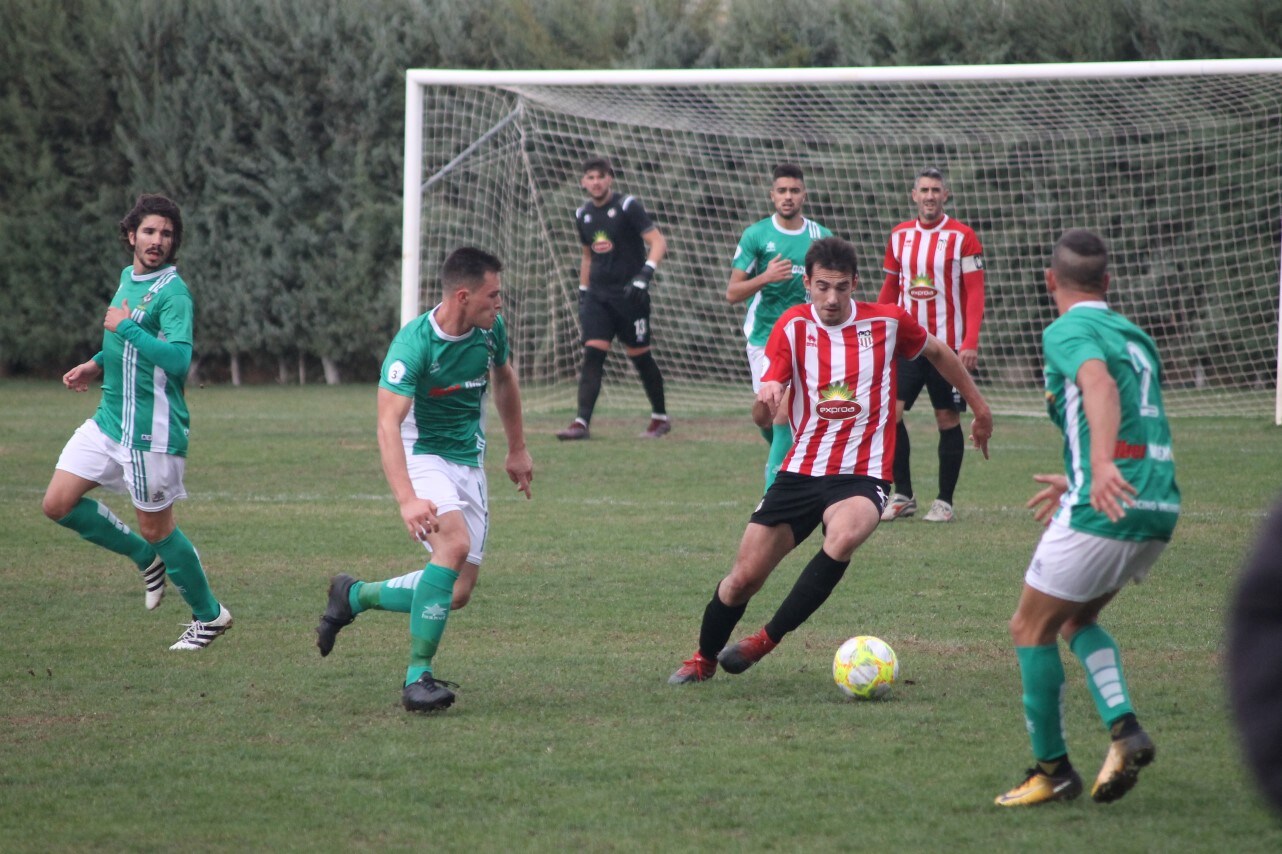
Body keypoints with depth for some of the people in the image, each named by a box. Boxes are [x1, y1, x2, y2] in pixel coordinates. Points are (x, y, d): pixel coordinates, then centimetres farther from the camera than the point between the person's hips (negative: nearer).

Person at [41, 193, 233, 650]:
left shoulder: (173, 292, -15)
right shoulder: (128, 278, 12)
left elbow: (179, 358, -29)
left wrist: (125, 327, -23)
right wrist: (97, 365, 14)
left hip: (151, 431, -8)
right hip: (109, 420, 8)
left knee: (155, 527, 0)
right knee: (58, 504, 2)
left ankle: (209, 615, 20)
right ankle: (147, 557, 20)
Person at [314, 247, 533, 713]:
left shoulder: (491, 329, -3)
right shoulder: (413, 344, -24)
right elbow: (388, 425, -32)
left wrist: (517, 448, 26)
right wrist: (407, 500, -44)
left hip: (470, 462, 7)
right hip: (422, 453, -7)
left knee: (457, 593, 0)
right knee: (456, 541, -33)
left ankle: (355, 595, 24)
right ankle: (418, 675, -28)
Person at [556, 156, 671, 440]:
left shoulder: (628, 206, -9)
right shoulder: (583, 215, 10)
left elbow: (658, 242, -15)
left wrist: (645, 274, -29)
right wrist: (582, 293, 20)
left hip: (630, 293, -4)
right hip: (597, 295, 4)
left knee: (641, 357, 4)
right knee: (592, 354, -9)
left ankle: (660, 417, 22)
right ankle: (581, 422, -16)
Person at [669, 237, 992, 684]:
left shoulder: (887, 322, -2)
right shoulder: (793, 326, -2)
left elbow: (938, 352, 19)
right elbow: (761, 418, -7)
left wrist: (979, 406, 27)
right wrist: (765, 402, -31)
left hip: (862, 475, -2)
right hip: (800, 471, 2)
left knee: (844, 536, -36)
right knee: (744, 577, 0)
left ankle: (766, 640, -24)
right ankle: (703, 659, 29)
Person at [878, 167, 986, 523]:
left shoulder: (962, 237, -4)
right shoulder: (899, 235, 9)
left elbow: (975, 292, -6)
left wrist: (970, 342, -15)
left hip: (948, 344, -3)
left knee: (947, 420, 2)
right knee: (890, 412, -7)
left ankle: (944, 502, 11)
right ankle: (902, 496, 3)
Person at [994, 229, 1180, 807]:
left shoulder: (1068, 331, -5)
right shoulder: (1134, 335, 20)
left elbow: (1100, 384, -27)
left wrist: (1100, 467, -42)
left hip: (1104, 512, -8)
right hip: (1158, 509, 8)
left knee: (1031, 629, 8)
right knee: (1077, 619, 24)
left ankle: (1053, 769, 11)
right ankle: (1124, 728, 3)